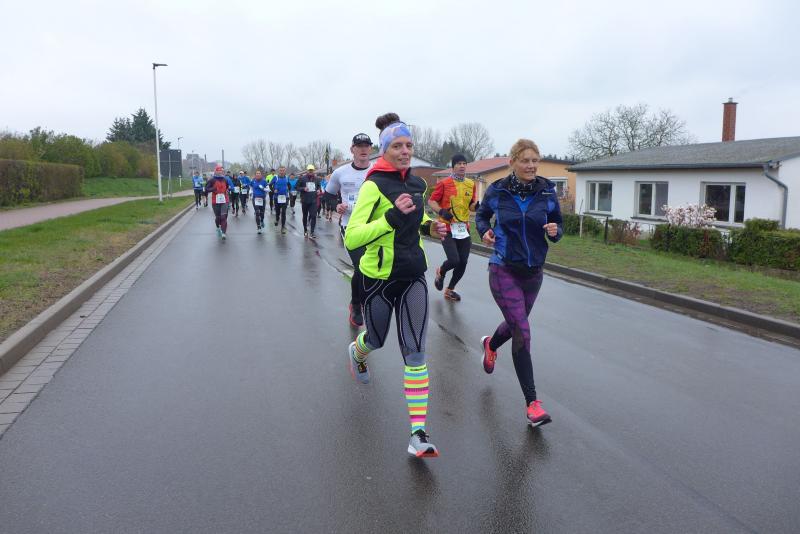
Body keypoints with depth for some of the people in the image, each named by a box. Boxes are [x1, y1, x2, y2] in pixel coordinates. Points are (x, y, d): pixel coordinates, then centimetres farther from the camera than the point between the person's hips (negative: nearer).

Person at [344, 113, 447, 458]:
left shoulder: (416, 183, 5)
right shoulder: (374, 186, -16)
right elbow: (351, 238, -24)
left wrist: (430, 226, 5)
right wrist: (392, 216, -34)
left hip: (412, 276, 4)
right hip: (379, 277, -4)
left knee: (415, 352, -4)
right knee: (376, 339, 19)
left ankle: (418, 433, -1)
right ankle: (356, 352, 59)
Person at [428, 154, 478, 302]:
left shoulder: (471, 184, 8)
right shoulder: (444, 183, -6)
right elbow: (431, 201, -2)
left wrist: (477, 205, -6)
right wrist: (441, 211, -19)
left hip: (464, 229, 5)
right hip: (447, 229, -5)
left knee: (463, 263, 5)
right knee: (454, 260, -16)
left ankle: (450, 290, 27)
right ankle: (441, 272, 21)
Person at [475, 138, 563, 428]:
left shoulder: (547, 192, -2)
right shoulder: (497, 191, -7)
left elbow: (558, 225, 7)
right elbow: (481, 215, 11)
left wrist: (554, 231, -16)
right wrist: (484, 231, -10)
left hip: (533, 271, 4)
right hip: (504, 270, -4)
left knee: (516, 324, 22)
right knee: (522, 332, -12)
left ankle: (490, 344, 59)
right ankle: (532, 402, -5)